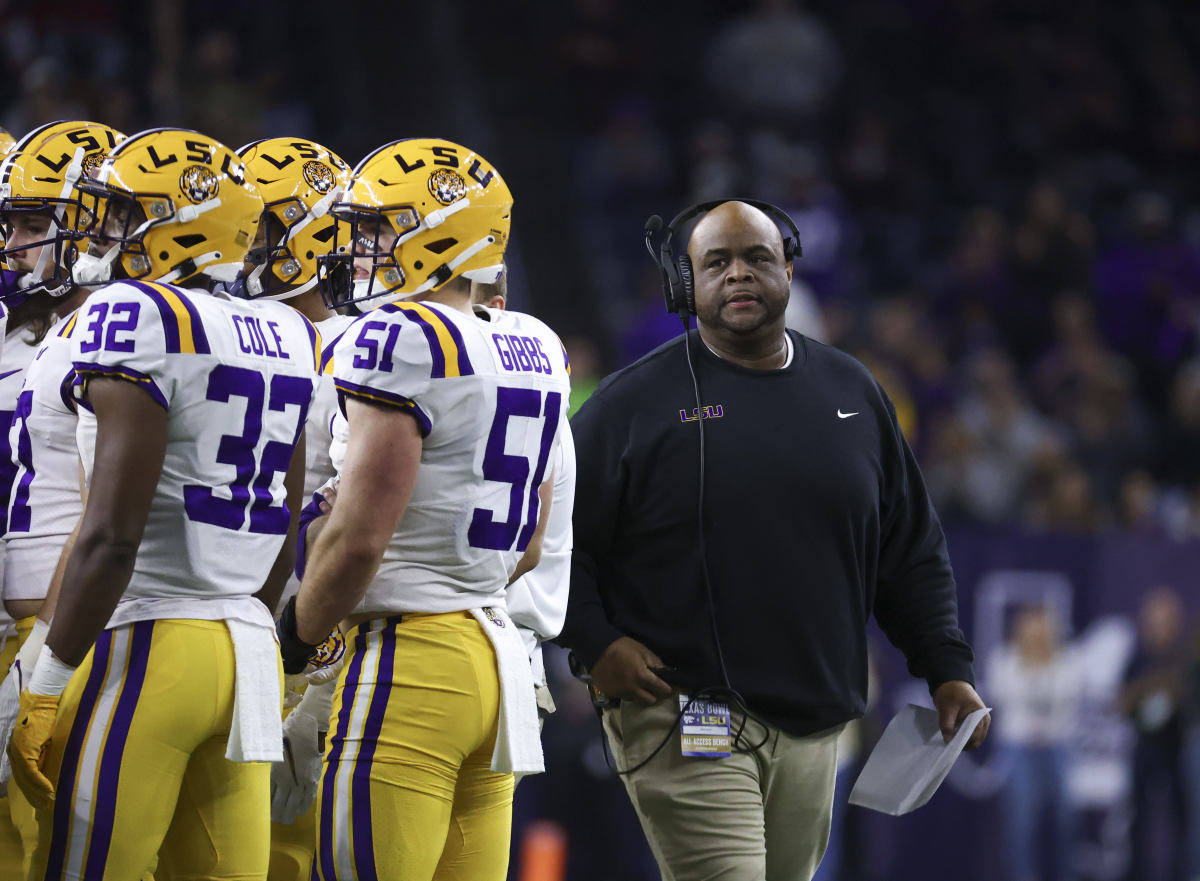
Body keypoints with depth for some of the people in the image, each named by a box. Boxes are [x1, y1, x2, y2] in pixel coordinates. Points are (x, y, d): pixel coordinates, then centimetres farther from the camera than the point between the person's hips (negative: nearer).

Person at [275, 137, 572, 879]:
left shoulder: (402, 342, -13)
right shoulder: (534, 353, 13)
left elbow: (359, 538, -16)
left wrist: (296, 637, -2)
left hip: (411, 665, -9)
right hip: (499, 657, 9)